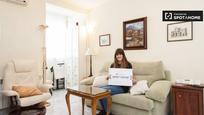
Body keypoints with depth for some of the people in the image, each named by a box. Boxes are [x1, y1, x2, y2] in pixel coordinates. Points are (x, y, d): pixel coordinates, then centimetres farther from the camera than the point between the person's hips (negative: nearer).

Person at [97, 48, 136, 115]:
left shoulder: (128, 65, 0)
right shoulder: (113, 65, 12)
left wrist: (133, 80, -18)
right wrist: (108, 78, -4)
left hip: (123, 86, -5)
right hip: (113, 84, 5)